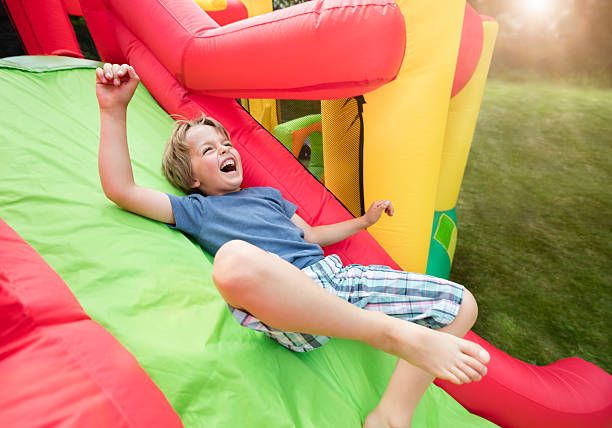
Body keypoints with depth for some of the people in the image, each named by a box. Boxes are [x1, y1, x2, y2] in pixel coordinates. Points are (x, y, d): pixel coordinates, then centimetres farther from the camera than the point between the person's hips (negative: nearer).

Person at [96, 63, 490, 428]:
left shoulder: (268, 195, 30)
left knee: (462, 305, 1)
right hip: (284, 300, -5)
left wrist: (364, 221, 31)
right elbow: (121, 190, 6)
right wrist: (114, 111, 0)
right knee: (234, 258, -42)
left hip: (335, 276, 6)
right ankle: (394, 333, -29)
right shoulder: (197, 209, 16)